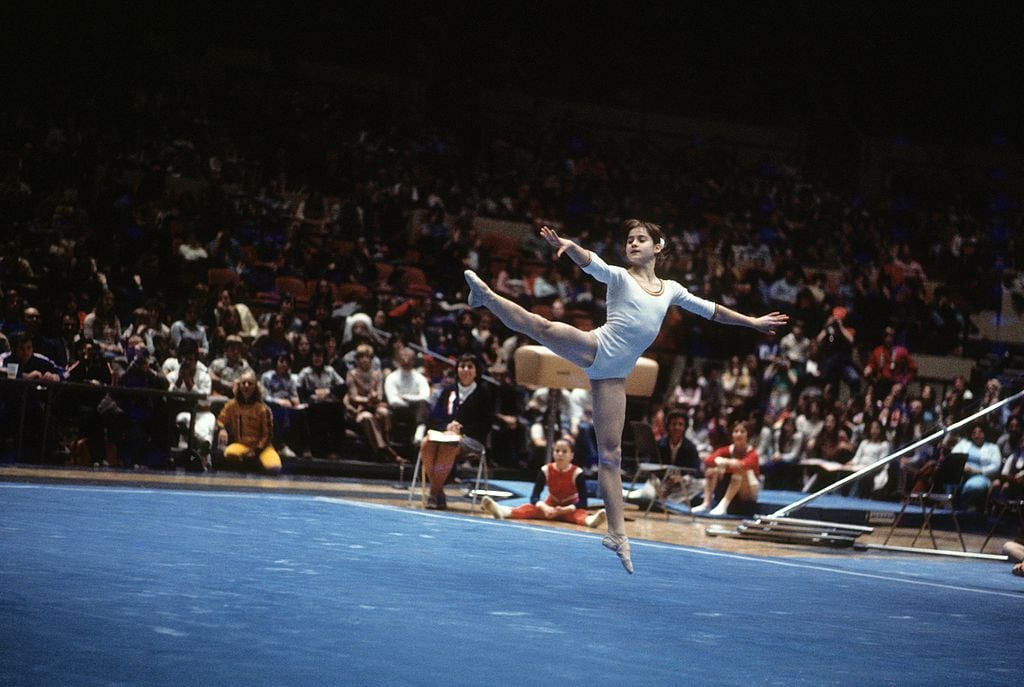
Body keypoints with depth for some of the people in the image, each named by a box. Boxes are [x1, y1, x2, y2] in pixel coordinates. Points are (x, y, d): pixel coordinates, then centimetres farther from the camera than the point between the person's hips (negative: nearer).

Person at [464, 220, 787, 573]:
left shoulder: (670, 289, 18)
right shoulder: (619, 277, 5)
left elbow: (709, 309, 29)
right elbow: (591, 263, -16)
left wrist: (751, 321, 34)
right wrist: (569, 247, -37)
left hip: (614, 374, 3)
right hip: (597, 349, -3)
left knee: (611, 454, 2)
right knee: (543, 326, -27)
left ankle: (617, 532, 1)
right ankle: (486, 296, -15)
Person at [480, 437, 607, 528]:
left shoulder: (577, 473, -19)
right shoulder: (545, 470, -12)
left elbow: (583, 503, -21)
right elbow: (534, 497, -15)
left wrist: (565, 510, -36)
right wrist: (544, 508, -36)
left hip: (569, 509, -2)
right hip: (550, 507, 2)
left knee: (580, 513, -37)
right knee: (529, 508, -26)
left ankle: (590, 520, -74)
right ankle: (501, 511, -55)